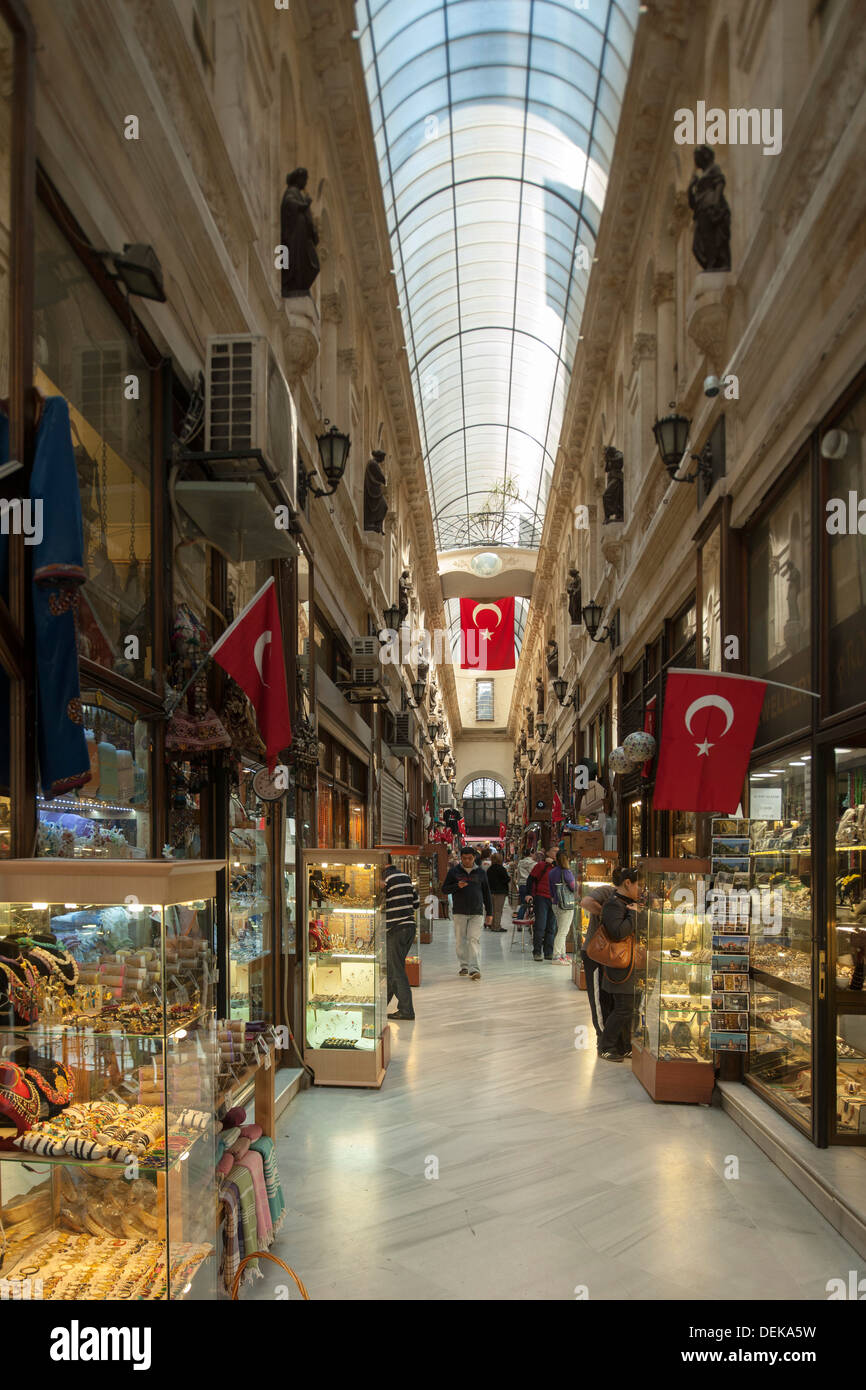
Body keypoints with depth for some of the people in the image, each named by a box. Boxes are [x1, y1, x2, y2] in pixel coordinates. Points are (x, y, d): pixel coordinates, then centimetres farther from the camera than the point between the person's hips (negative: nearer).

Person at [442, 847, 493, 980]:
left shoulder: (481, 873, 9)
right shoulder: (453, 872, 6)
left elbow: (486, 894, 14)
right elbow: (444, 889, 5)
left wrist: (489, 913, 11)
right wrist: (457, 886, -14)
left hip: (477, 913, -1)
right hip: (460, 913, 1)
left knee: (474, 939, -9)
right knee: (460, 940, 4)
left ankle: (474, 969, -13)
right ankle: (464, 965, 18)